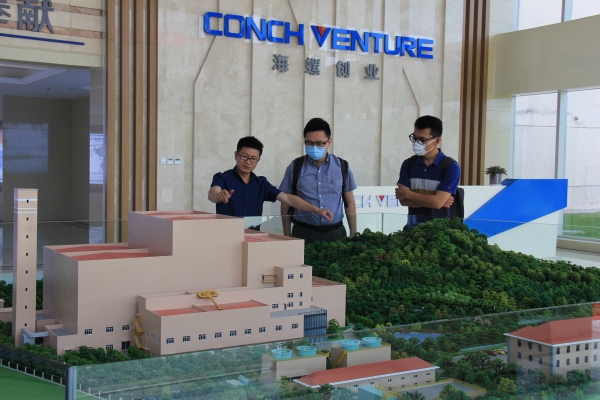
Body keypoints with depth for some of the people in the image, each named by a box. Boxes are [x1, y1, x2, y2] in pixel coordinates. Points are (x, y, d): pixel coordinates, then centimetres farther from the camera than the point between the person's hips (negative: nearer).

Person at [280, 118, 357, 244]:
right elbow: (286, 202, 4)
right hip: (303, 232, -1)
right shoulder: (295, 167, -1)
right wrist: (287, 236, 1)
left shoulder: (342, 167, 2)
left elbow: (349, 202, 9)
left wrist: (353, 234, 6)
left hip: (335, 232, 1)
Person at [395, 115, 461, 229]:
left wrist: (408, 194, -5)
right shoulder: (408, 164, 5)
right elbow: (403, 200, -2)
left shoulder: (450, 167, -7)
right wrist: (430, 201, -13)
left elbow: (437, 202, -15)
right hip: (413, 225, 3)